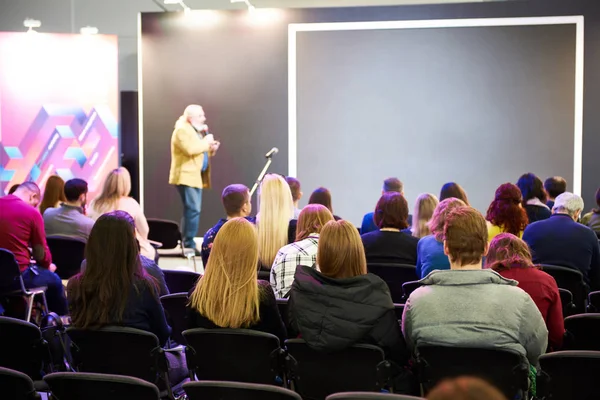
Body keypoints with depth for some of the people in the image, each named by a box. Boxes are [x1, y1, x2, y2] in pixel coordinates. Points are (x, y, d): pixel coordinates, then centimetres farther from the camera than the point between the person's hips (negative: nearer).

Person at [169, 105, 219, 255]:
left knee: (193, 210, 11)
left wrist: (211, 149, 6)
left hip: (196, 176, 10)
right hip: (187, 176, -10)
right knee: (193, 209, -15)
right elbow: (190, 149, -26)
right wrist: (206, 142, -14)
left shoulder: (196, 130, 20)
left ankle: (188, 243, 16)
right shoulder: (182, 130, -12)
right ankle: (189, 244, -12)